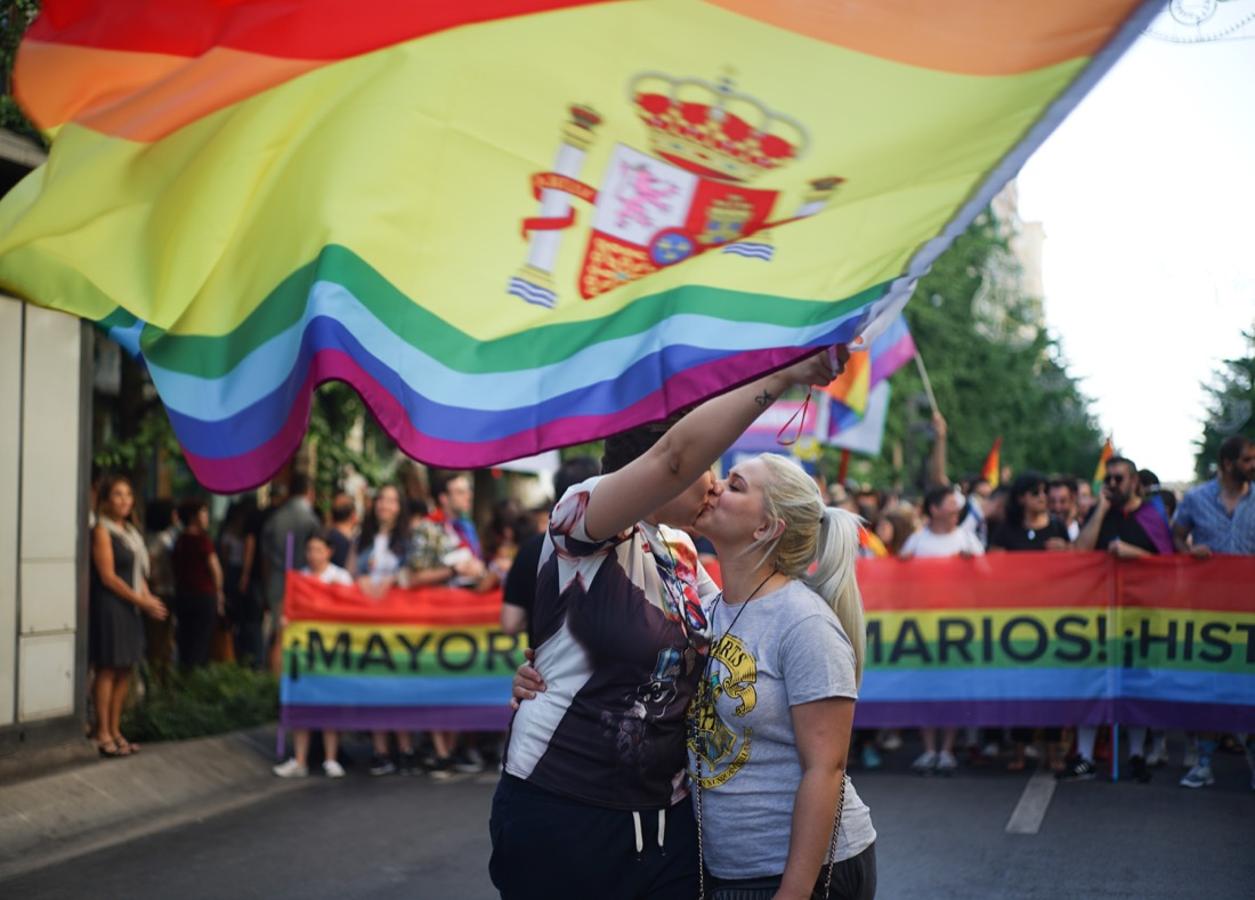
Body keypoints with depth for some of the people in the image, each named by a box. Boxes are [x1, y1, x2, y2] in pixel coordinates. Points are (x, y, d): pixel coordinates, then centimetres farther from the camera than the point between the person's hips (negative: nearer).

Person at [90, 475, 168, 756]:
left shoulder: (130, 532, 16)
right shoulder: (102, 531, -8)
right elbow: (108, 577, -14)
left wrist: (149, 598, -1)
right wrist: (143, 601, -13)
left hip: (131, 607, 8)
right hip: (109, 606, -8)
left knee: (124, 670, 8)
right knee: (107, 670, -5)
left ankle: (115, 731, 15)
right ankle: (103, 735, -2)